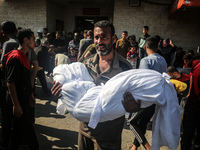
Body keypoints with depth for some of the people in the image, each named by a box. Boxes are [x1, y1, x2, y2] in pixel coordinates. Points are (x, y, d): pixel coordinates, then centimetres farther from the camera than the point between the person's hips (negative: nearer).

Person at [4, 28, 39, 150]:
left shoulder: (24, 56, 11)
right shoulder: (15, 58, -19)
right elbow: (10, 82, -22)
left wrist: (31, 95, 21)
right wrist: (16, 104, -22)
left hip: (24, 100, 10)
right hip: (18, 103, -10)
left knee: (19, 129, 20)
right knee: (28, 131, 3)